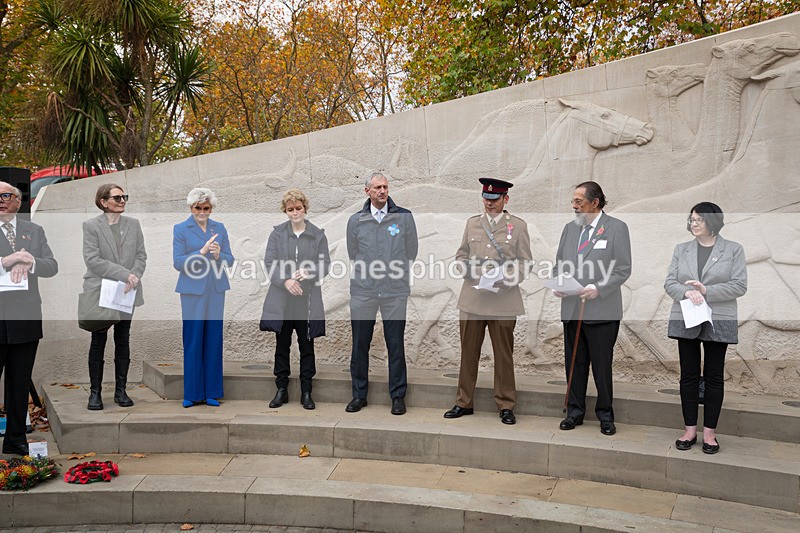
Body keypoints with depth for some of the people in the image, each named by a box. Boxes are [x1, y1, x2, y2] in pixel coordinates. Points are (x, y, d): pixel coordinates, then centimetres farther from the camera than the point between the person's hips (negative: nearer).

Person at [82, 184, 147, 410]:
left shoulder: (133, 224, 8)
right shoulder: (91, 226, -4)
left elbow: (141, 255, 5)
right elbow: (92, 260, -13)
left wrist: (133, 278, -14)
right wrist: (124, 274, -19)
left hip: (127, 293, 3)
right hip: (100, 292, -3)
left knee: (123, 341, 8)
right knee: (98, 342, 4)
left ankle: (121, 390, 16)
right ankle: (95, 392, 13)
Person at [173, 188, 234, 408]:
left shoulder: (220, 228, 9)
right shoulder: (180, 229, 0)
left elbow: (230, 258, 7)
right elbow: (177, 262, -7)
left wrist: (218, 254, -14)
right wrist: (202, 252, -19)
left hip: (216, 290, 3)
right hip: (192, 291, -3)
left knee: (213, 340, 5)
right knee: (192, 340, 0)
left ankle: (211, 392, 14)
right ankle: (191, 392, 11)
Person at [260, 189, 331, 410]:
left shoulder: (318, 235, 4)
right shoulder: (277, 233, 4)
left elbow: (325, 263, 2)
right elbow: (269, 263, -2)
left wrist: (308, 272, -18)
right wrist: (286, 281, -17)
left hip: (308, 300, 0)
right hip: (281, 299, 0)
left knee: (307, 346, 7)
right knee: (282, 345, 8)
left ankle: (306, 392, 17)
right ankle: (281, 390, 20)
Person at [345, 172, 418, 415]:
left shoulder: (404, 217, 3)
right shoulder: (355, 221, 5)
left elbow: (412, 251, 11)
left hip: (395, 292, -1)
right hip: (363, 292, 1)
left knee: (395, 345, 3)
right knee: (360, 345, 6)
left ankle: (398, 396, 15)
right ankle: (359, 394, 20)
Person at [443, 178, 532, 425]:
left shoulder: (518, 226, 4)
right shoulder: (472, 223, 12)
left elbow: (524, 264, 2)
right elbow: (461, 256, 16)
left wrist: (502, 280, -14)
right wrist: (475, 272, -4)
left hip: (503, 301, -2)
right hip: (472, 299, 3)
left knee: (503, 355, 4)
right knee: (468, 352, 7)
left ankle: (506, 406, 15)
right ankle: (464, 403, 19)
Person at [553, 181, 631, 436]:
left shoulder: (616, 228, -3)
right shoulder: (569, 228, 12)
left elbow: (623, 270, -7)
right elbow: (559, 264, 18)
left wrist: (598, 288, -19)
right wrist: (558, 285, -2)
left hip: (602, 311, -4)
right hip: (571, 309, 5)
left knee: (602, 365, 5)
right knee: (574, 364, 10)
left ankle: (605, 415, 20)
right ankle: (575, 412, 23)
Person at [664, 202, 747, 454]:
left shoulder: (733, 250, 1)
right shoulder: (681, 250, 8)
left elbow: (740, 285, -6)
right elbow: (669, 282, 3)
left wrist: (707, 291, -18)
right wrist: (686, 292, -18)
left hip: (718, 322, -2)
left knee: (714, 377, 5)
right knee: (689, 375, 6)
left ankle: (709, 432, 14)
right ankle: (690, 429, 15)